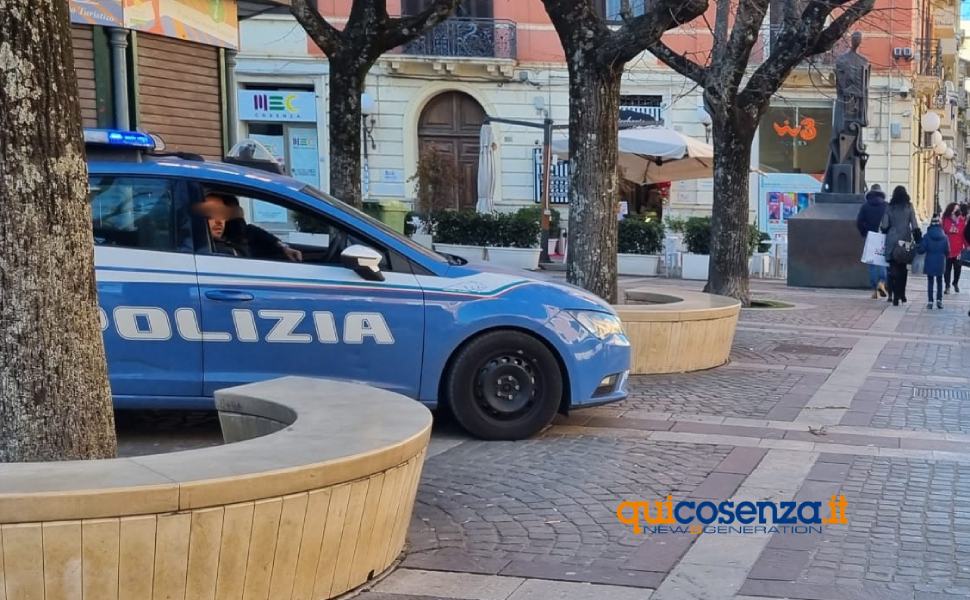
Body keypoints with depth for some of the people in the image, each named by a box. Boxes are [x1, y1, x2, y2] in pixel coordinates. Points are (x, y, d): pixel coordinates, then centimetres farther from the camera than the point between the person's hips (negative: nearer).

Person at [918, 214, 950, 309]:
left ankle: (930, 301, 2)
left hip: (930, 263, -1)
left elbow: (921, 250, -11)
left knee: (930, 282, 6)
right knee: (939, 282, 15)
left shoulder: (926, 236, -11)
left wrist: (917, 249, 10)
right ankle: (939, 300, 13)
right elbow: (947, 251, -1)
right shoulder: (944, 237, -5)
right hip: (940, 264, 1)